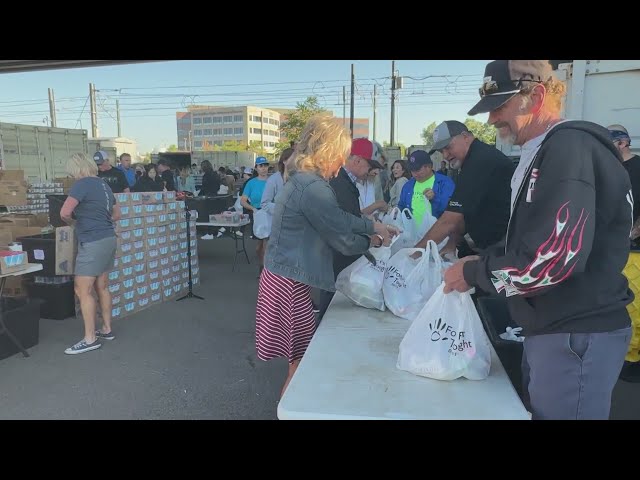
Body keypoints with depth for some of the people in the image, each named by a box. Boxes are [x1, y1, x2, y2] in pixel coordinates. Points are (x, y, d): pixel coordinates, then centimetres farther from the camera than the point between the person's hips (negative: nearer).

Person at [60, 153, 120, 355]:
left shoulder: (82, 184, -12)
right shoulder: (103, 184, 14)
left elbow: (65, 212, -22)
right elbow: (116, 214, 23)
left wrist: (74, 221, -1)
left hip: (93, 242, -9)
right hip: (108, 238, 9)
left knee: (82, 290, -2)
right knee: (102, 286, 16)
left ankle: (90, 339, 3)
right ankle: (107, 329, 25)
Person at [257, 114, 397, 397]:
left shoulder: (302, 180, 11)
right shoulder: (314, 187, -21)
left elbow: (340, 218, 20)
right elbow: (343, 241, -14)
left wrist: (374, 226, 20)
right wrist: (372, 241, 5)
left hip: (283, 275, 10)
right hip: (289, 282, -10)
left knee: (301, 357, 20)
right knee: (301, 360, 5)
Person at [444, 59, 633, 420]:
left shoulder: (570, 147, -19)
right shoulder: (549, 151, 12)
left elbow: (553, 258, -29)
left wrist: (473, 272, -15)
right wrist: (482, 260, 4)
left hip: (577, 334, -9)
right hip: (555, 327, 9)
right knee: (539, 409, 21)